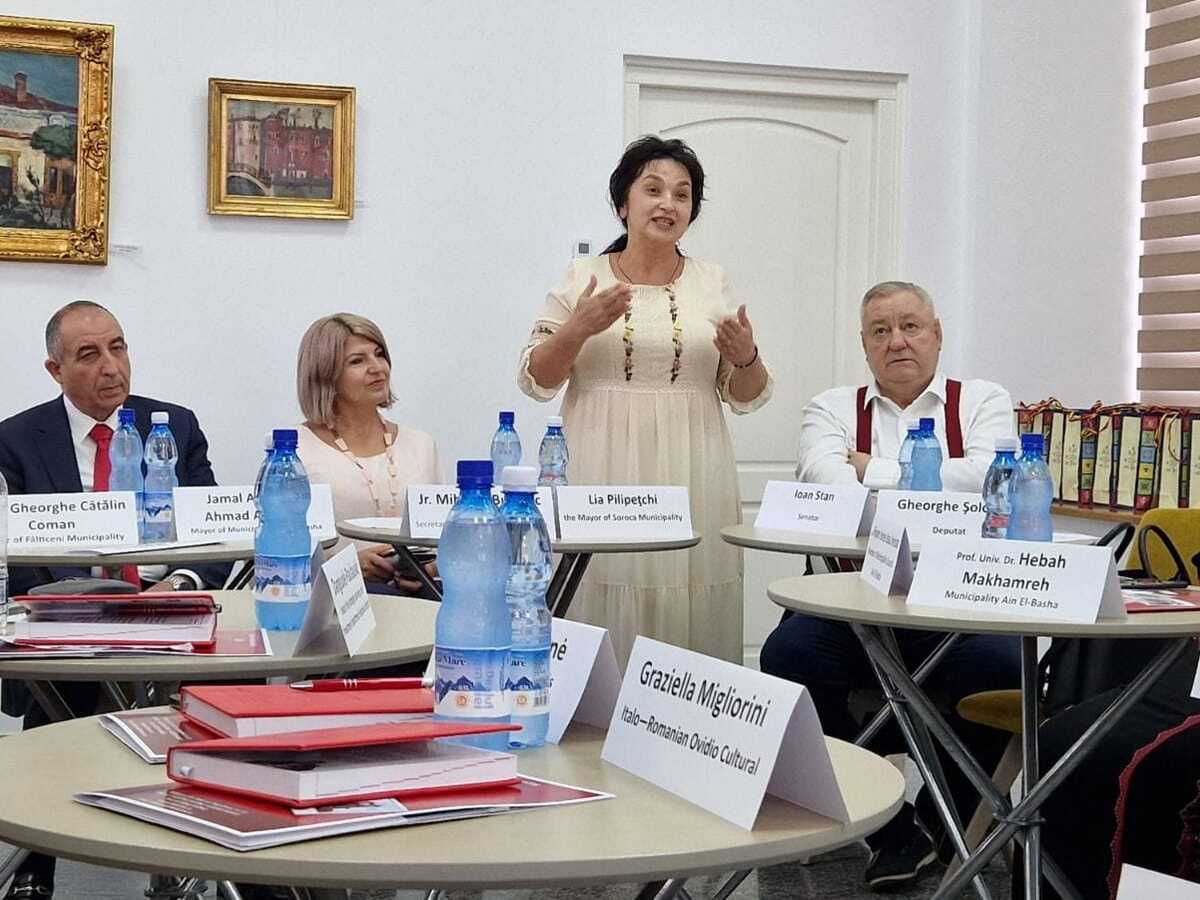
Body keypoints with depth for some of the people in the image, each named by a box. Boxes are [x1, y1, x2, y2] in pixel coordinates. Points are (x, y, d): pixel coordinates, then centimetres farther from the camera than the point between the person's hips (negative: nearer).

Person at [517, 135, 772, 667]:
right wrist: (579, 329, -12)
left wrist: (745, 359, -7)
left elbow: (746, 397, 13)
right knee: (604, 613, -5)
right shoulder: (582, 280, 6)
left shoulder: (713, 284, 11)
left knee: (688, 614, -2)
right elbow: (535, 380, 4)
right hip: (602, 477, -1)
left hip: (690, 480, 2)